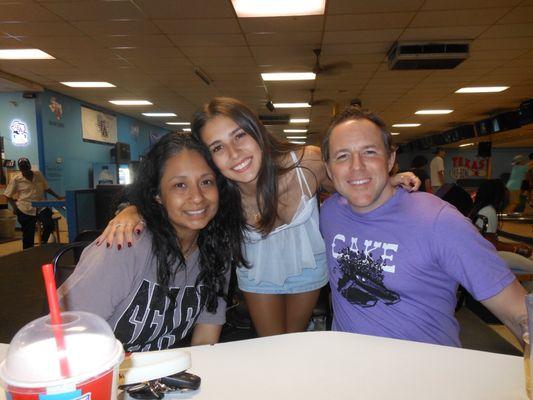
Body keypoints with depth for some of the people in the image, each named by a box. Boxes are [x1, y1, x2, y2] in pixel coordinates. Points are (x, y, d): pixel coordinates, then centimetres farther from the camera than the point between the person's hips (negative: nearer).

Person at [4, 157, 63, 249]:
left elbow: (47, 188, 15)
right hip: (25, 210, -2)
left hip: (41, 206, 2)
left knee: (49, 225, -18)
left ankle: (43, 242, 12)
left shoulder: (38, 174, 5)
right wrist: (14, 207, -8)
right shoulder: (16, 179, -2)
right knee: (28, 235, 2)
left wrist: (57, 197, 7)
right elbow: (8, 196, 4)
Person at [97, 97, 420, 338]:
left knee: (296, 342, 24)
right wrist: (131, 212, -37)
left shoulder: (307, 162, -32)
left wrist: (388, 182, -30)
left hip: (307, 265, 1)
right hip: (258, 272, 0)